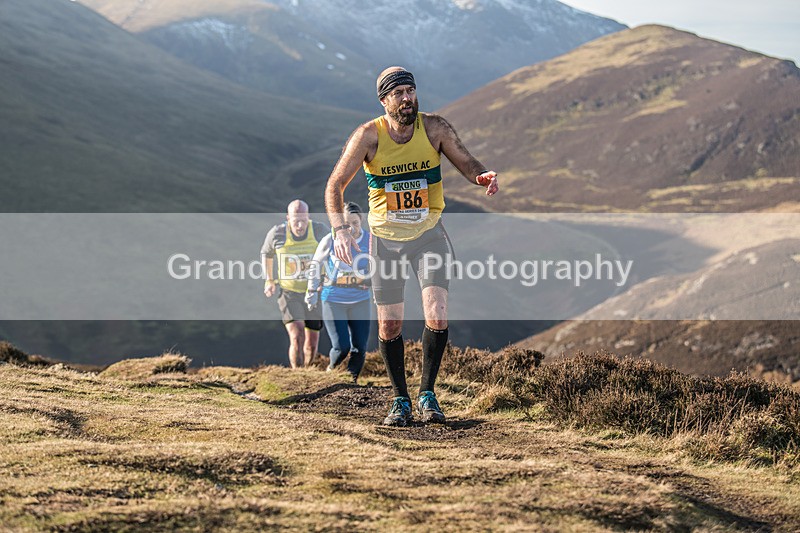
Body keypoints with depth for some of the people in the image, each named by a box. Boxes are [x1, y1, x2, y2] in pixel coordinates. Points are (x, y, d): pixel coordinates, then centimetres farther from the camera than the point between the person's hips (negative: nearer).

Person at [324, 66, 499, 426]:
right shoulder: (369, 135, -12)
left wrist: (482, 177, -24)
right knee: (389, 326, 4)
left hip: (428, 234, 0)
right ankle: (400, 400, 22)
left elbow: (466, 163, 1)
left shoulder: (434, 128, -9)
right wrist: (340, 230, -24)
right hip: (386, 237, 0)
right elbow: (335, 184, -9)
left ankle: (427, 394, 3)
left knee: (437, 316, -16)